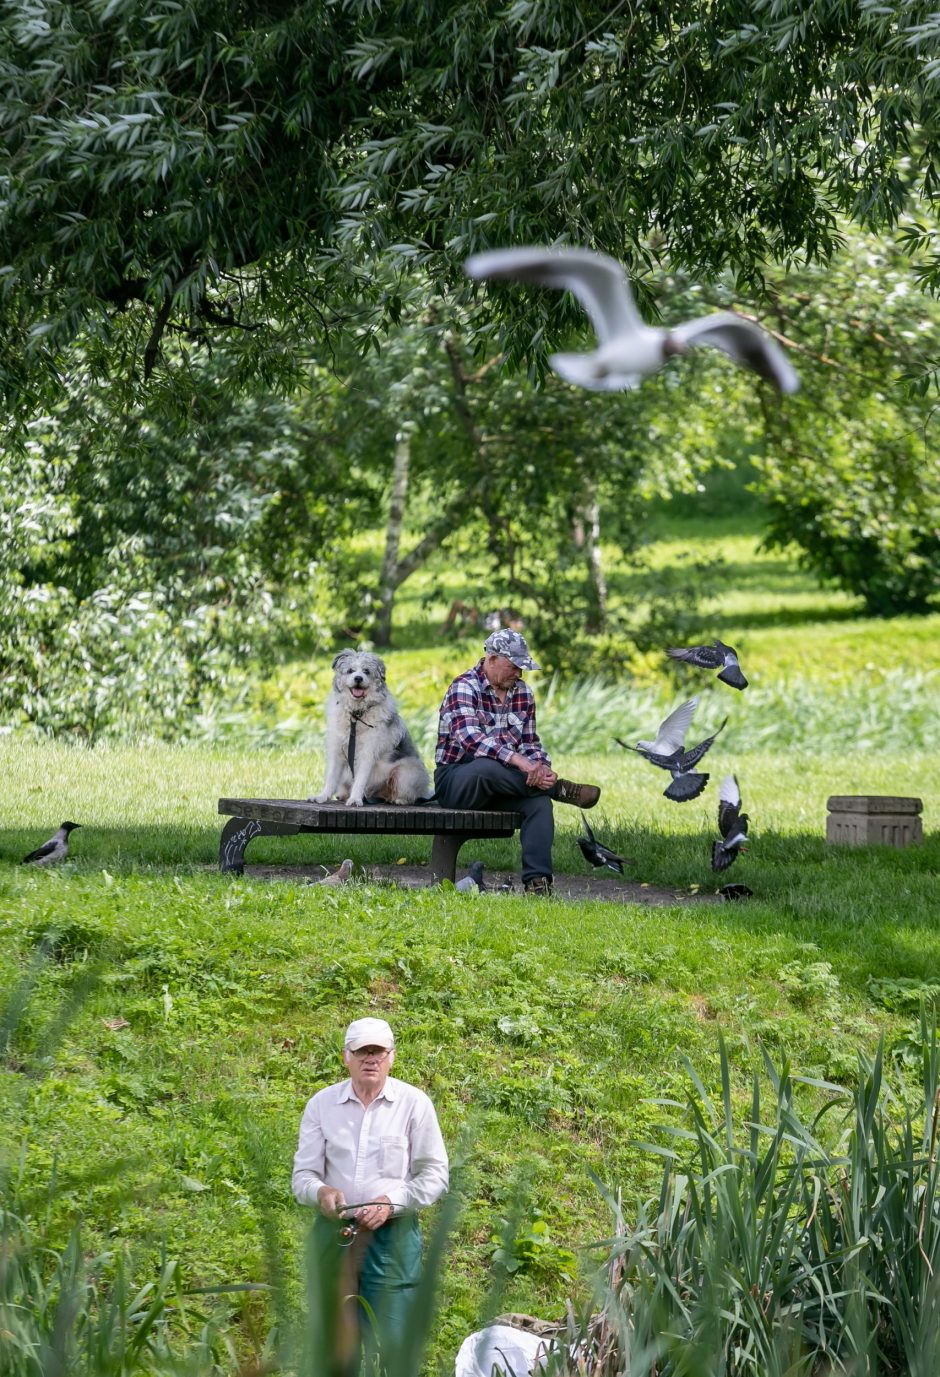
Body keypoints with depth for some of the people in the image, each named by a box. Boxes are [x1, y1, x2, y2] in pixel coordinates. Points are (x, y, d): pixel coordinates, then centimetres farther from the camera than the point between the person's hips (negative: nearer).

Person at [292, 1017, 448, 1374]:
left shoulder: (414, 1103, -1)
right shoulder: (321, 1104, 5)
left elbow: (435, 1174, 1)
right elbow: (302, 1174, 6)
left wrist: (391, 1203, -14)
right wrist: (320, 1191, -17)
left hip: (393, 1234, -3)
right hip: (335, 1233, 3)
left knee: (391, 1344, -8)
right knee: (337, 1344, 6)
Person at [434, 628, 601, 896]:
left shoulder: (522, 693, 10)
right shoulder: (464, 687, -13)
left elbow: (530, 743, 11)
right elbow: (470, 738, -29)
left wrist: (541, 767, -14)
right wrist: (519, 760, -40)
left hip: (503, 782, 6)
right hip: (455, 780, -6)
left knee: (539, 800, -26)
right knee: (489, 767, -39)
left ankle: (537, 881, -31)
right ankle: (558, 788, -21)